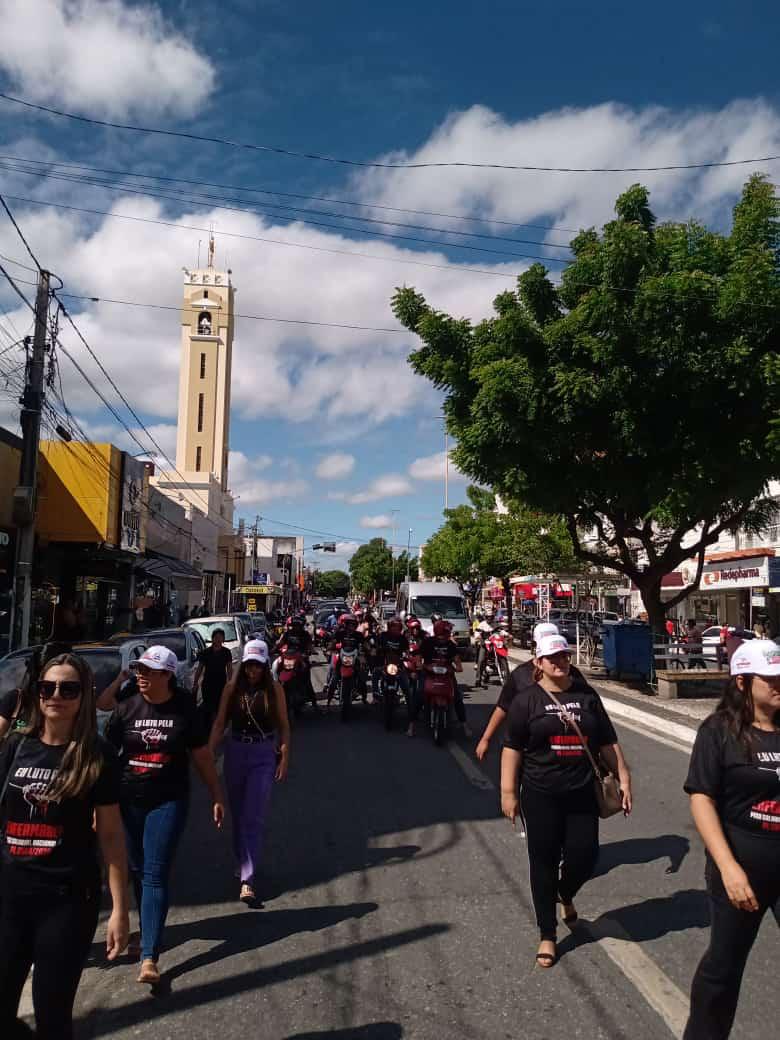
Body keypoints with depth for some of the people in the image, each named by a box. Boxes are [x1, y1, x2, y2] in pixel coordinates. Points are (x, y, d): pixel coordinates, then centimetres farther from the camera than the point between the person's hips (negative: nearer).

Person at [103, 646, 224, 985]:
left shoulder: (185, 709, -7)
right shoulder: (125, 708, -3)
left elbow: (202, 756, 0)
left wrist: (217, 797, 3)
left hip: (169, 801, -3)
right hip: (128, 801, 3)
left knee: (155, 875, -4)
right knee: (137, 871, 16)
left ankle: (150, 957, 1)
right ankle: (148, 929, 38)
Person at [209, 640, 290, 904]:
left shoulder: (274, 689, -5)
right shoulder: (232, 688, 0)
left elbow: (283, 725, -1)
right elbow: (220, 722, 1)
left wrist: (285, 758, -5)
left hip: (264, 755, -3)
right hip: (235, 752, 3)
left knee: (254, 817, -8)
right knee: (238, 815, 16)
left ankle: (248, 880, -6)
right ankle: (243, 863, 37)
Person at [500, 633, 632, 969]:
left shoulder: (587, 696, 5)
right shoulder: (527, 700, -3)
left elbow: (608, 743, 10)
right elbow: (512, 749, -3)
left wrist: (624, 779, 7)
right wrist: (508, 792, -7)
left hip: (582, 794, 2)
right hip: (541, 797, -2)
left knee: (584, 856, 3)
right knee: (544, 863, 6)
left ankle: (566, 894, 40)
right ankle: (548, 936, 25)